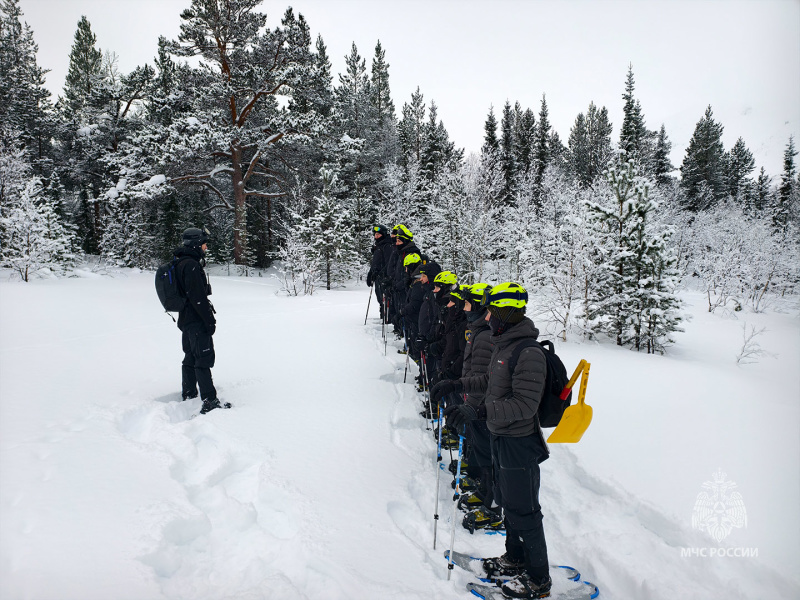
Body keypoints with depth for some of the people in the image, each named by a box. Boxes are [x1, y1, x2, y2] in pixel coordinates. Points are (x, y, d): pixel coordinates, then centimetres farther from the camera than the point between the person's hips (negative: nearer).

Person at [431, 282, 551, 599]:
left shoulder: (528, 353, -25)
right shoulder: (503, 344, 6)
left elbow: (525, 404, -30)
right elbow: (489, 381, 20)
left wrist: (479, 411, -37)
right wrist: (456, 384, 13)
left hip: (519, 444, -10)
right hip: (501, 437, 10)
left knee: (523, 511, 5)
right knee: (508, 503, 23)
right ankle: (515, 558, 43)